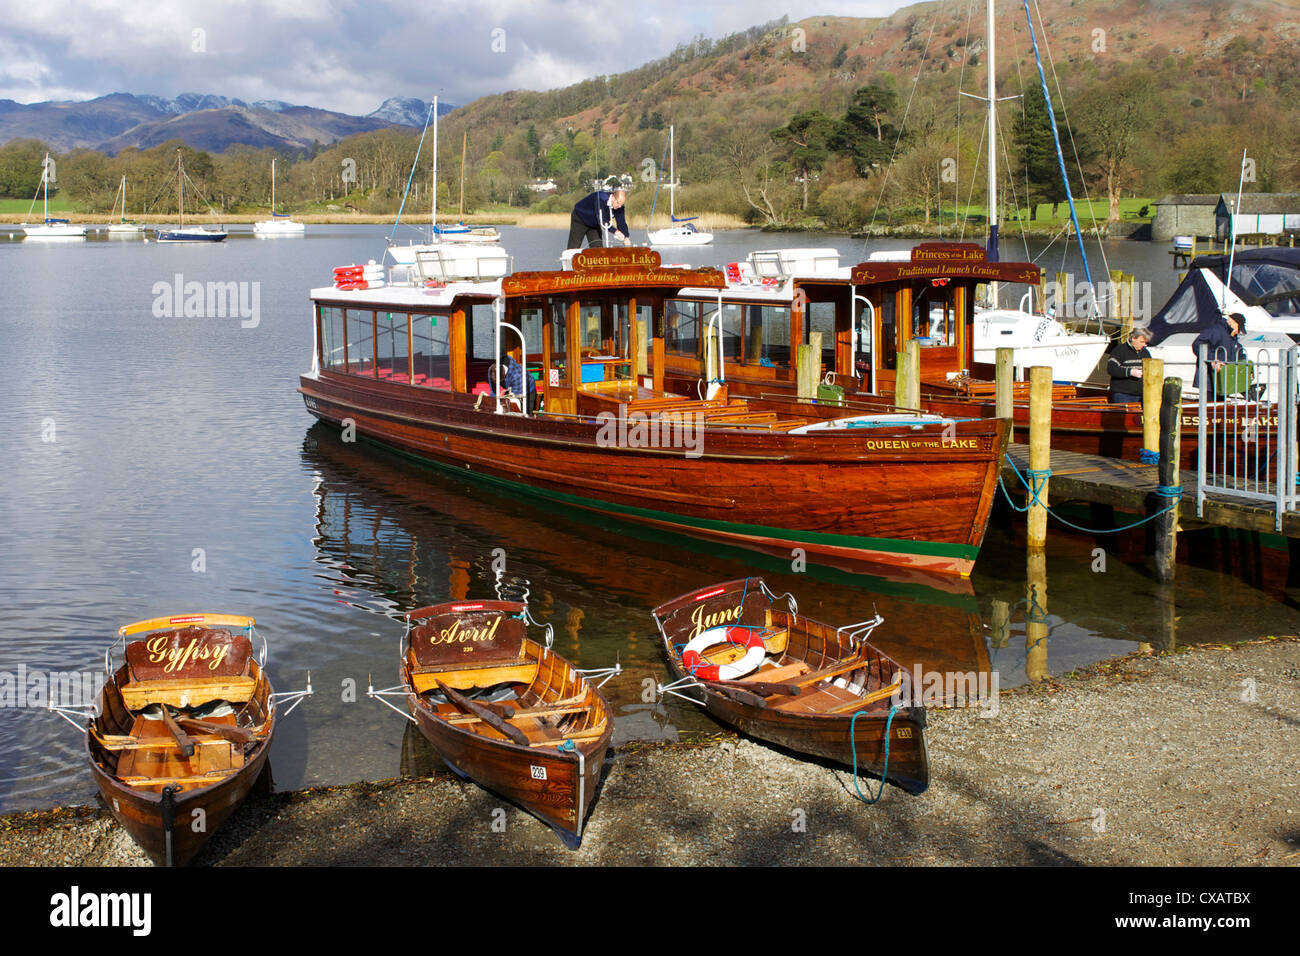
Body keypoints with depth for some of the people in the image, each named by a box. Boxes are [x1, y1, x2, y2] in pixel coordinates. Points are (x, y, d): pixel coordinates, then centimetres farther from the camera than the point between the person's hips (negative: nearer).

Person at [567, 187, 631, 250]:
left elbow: (621, 223, -15)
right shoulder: (600, 198, -37)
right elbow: (601, 220, -44)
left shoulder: (619, 206, -17)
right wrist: (615, 231, -53)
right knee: (573, 248, -6)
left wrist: (626, 237, -33)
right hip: (580, 219, -6)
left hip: (595, 224, 6)